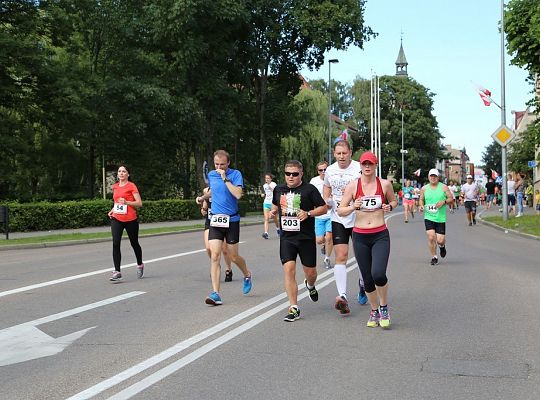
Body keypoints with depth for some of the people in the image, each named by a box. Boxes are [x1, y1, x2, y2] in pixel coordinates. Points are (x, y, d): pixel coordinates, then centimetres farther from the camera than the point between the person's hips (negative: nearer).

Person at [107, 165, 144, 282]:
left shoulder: (131, 186, -5)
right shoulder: (115, 187, 12)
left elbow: (139, 203, -9)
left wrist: (126, 202, -22)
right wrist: (112, 210, 9)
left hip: (130, 219, -4)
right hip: (116, 219, 4)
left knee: (134, 243, 11)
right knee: (116, 244, -12)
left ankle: (140, 265, 36)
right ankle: (117, 272, -13)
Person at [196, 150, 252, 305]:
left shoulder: (235, 174, -7)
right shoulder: (211, 175, 7)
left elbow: (238, 194, -23)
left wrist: (225, 178, -22)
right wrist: (203, 197, 12)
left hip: (232, 220, -3)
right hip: (215, 220, 3)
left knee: (234, 257, 7)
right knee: (215, 256, -10)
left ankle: (247, 275, 40)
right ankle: (215, 294, -10)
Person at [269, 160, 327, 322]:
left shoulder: (309, 189, -5)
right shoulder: (279, 189, 7)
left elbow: (324, 208, -2)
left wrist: (308, 213, -18)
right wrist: (274, 211, 3)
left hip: (306, 237, -2)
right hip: (287, 237, 2)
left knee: (311, 273, 8)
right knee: (289, 270, -12)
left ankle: (310, 285, 47)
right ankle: (294, 308, -4)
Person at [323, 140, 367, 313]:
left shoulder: (359, 169, -9)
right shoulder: (330, 170, 5)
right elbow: (325, 196, 17)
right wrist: (330, 201, -5)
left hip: (358, 219, -2)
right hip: (338, 219, 2)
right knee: (341, 257, -9)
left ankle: (362, 283, 40)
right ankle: (342, 296, -15)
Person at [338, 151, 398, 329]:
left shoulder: (385, 184, 0)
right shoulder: (353, 186, -2)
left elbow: (394, 201, 18)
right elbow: (340, 211, 0)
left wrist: (389, 206, -4)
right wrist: (353, 207, -20)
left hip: (380, 235, -1)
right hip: (360, 236, 1)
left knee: (378, 274, -20)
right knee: (367, 279, 7)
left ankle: (384, 307, 8)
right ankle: (374, 311, 30)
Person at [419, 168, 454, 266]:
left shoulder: (443, 187, 0)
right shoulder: (424, 188, 5)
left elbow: (451, 199, 3)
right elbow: (421, 199, 17)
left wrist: (444, 201, -15)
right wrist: (421, 206, -3)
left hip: (440, 218, -1)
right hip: (428, 217, 1)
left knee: (440, 240, -4)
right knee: (431, 237, -12)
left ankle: (442, 246, 36)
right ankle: (434, 257, 7)